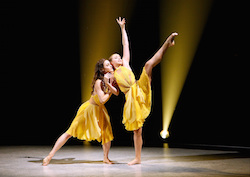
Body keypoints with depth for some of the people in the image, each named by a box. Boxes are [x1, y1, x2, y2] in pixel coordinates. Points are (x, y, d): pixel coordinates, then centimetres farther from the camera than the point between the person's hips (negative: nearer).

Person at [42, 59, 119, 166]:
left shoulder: (110, 79, -3)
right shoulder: (99, 82, -25)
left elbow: (117, 93, -12)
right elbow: (102, 100, -29)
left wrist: (109, 84, -25)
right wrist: (110, 91, -17)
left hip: (100, 110, 7)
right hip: (90, 108, -7)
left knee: (107, 133, 3)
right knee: (70, 132, -5)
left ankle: (105, 158, 23)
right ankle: (50, 155, -1)